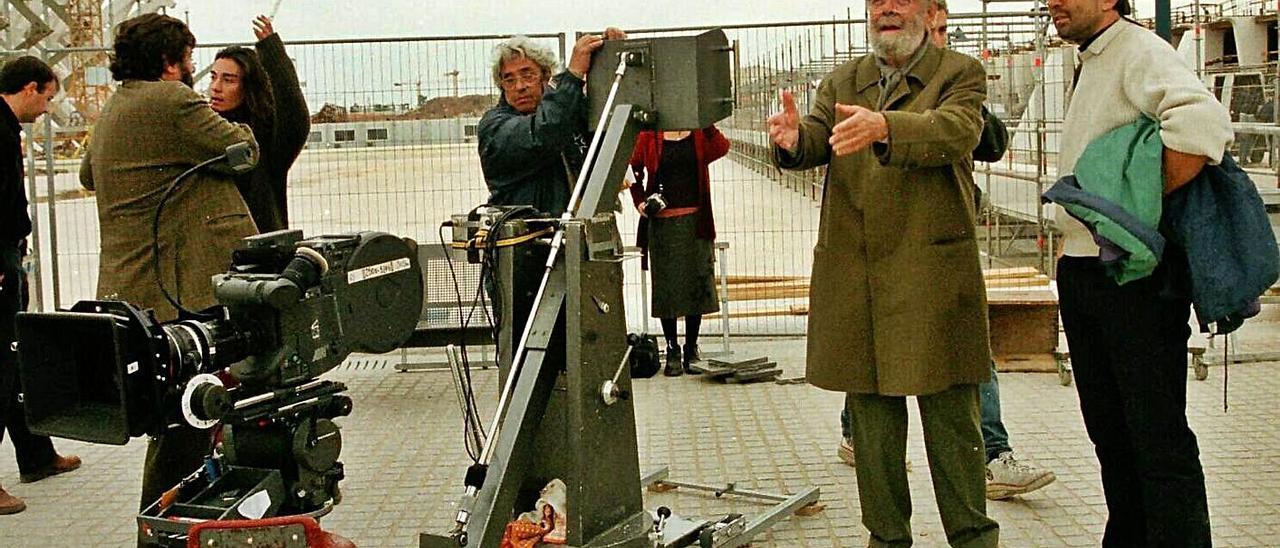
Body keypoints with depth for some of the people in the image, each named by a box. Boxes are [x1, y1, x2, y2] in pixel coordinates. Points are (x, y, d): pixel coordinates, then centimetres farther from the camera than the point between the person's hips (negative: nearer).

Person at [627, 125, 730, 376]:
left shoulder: (699, 133, 4)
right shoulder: (649, 135, 3)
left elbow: (721, 148, -15)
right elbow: (634, 168, 12)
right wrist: (639, 201, 0)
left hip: (695, 221, 1)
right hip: (661, 221, -1)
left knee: (696, 285, 4)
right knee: (666, 286, 2)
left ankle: (691, 350, 16)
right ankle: (672, 351, 13)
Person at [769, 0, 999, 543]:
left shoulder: (960, 74, 3)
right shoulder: (841, 82, 16)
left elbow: (956, 131, -18)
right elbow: (816, 140, -1)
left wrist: (883, 126, -37)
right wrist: (793, 139, -27)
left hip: (933, 272, -4)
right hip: (853, 278, 4)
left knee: (951, 417, 3)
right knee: (872, 418, 10)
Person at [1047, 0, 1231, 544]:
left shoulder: (1141, 52, -12)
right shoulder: (1091, 65, 18)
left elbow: (1203, 122, -32)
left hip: (1135, 275, -9)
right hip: (1082, 271, 10)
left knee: (1157, 433, -5)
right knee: (1109, 429, 15)